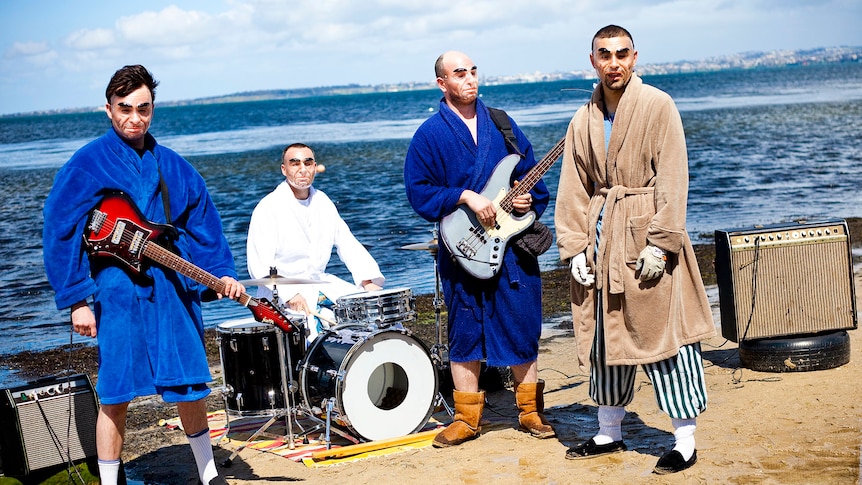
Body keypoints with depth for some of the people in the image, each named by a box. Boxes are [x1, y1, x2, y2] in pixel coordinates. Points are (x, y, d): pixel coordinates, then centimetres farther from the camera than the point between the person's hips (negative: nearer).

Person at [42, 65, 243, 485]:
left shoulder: (173, 166, 12)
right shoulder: (87, 165, -2)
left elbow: (203, 227, 14)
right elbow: (60, 235, -3)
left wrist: (222, 274, 2)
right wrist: (77, 300, -8)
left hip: (175, 290, 4)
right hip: (118, 295, -4)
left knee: (191, 387, 9)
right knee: (115, 397, 0)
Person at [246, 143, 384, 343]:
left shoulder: (322, 202, 9)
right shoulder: (268, 208, -12)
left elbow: (348, 244, 8)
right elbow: (259, 265, -18)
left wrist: (368, 281, -7)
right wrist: (290, 295, -30)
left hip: (322, 283, 7)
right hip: (283, 291, -7)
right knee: (315, 330, -31)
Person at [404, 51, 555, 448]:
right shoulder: (430, 134, -1)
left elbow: (531, 174, 14)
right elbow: (418, 191, -7)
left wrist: (530, 198, -6)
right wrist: (466, 196, -17)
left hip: (513, 241, 3)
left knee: (522, 325, 6)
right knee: (465, 330, 5)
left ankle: (530, 410, 20)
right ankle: (467, 417, 16)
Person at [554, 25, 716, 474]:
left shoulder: (658, 106, -5)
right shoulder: (583, 121, 10)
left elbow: (672, 180, -11)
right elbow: (573, 190, 11)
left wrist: (660, 244, -17)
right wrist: (575, 247, 3)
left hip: (646, 237, -5)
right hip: (602, 239, 5)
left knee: (664, 336, -3)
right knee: (604, 336, 12)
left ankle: (685, 442, 7)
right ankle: (609, 433, 27)